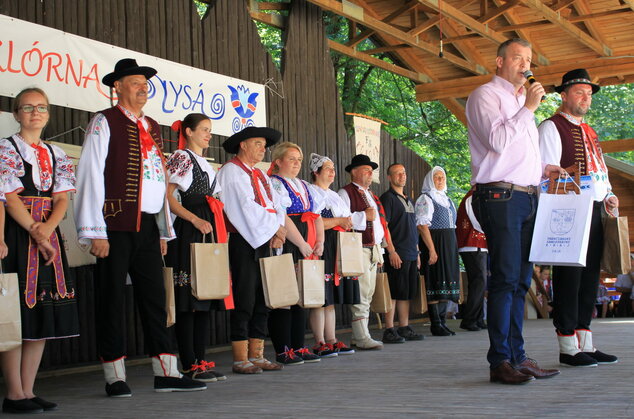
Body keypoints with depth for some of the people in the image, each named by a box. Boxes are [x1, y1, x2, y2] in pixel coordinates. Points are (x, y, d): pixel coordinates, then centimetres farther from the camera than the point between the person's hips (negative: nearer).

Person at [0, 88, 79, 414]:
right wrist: (36, 233, -15)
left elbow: (62, 199, 7)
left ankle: (28, 391, 11)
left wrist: (46, 228, -11)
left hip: (48, 236, 6)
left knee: (45, 314, 4)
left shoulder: (56, 154, 15)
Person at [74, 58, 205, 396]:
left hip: (148, 227, 6)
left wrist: (164, 229, 14)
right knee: (112, 300, 1)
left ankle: (166, 373, 12)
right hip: (116, 226, -6)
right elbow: (90, 176, -8)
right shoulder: (105, 122, -2)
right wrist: (95, 232, -14)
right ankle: (115, 378, 8)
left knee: (154, 298, 7)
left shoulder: (153, 127, 18)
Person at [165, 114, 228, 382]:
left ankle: (201, 361, 11)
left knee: (204, 299, 7)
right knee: (187, 300, -9)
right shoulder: (181, 157, -3)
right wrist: (196, 220, -20)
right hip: (187, 235, -9)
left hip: (207, 233, 9)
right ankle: (190, 365, -8)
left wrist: (218, 233, 15)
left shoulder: (205, 164, 24)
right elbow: (168, 197, -13)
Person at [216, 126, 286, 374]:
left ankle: (257, 356, 13)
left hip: (264, 242, 8)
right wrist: (274, 226, -10)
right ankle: (240, 360, -3)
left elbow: (276, 205, 13)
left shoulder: (261, 175, 21)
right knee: (244, 301, -7)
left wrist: (278, 231, -5)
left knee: (262, 301, 8)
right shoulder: (231, 171, -4)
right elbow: (245, 205, -14)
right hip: (243, 242, -8)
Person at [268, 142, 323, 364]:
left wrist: (319, 242, 4)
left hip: (306, 250, 9)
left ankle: (298, 347, 15)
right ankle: (283, 351, -3)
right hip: (285, 247, -9)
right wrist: (301, 244, -16)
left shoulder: (304, 186, 23)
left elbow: (317, 216, 20)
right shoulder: (274, 183, -4)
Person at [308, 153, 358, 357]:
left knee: (331, 298, 9)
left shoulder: (335, 195, 24)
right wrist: (338, 221, -14)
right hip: (320, 247, -8)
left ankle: (331, 340, 12)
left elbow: (347, 220, 27)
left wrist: (347, 223, 4)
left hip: (337, 249, 8)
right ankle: (319, 343, -6)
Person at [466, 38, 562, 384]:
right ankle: (500, 361, -9)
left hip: (527, 197, 9)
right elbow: (497, 140, -16)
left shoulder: (520, 101, 26)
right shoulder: (486, 95, -1)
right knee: (505, 278, -11)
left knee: (520, 281, 7)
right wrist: (528, 108, -11)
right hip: (500, 196, -9)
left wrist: (544, 170, 13)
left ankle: (517, 357, 11)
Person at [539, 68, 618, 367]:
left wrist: (608, 196, 11)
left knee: (589, 278, 10)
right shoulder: (552, 127, -4)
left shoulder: (588, 131, 22)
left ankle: (585, 344, 16)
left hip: (594, 211, 9)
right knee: (569, 279, -6)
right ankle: (568, 348, -1)